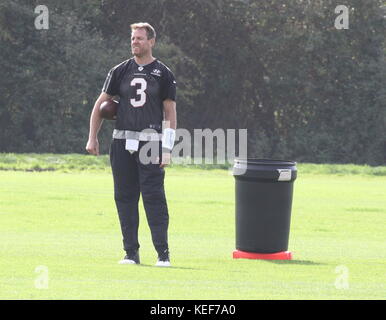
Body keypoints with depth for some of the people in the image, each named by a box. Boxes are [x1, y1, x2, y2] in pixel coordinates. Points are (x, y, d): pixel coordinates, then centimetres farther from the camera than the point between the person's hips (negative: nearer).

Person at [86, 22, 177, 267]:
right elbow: (101, 104, 14)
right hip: (122, 141, 4)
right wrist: (93, 138, 7)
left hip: (150, 142, -3)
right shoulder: (121, 71, 10)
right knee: (125, 197, 3)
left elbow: (170, 113, 1)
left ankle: (163, 253, -10)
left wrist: (167, 149, -6)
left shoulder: (163, 73, 3)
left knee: (154, 197, -10)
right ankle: (131, 252, 9)